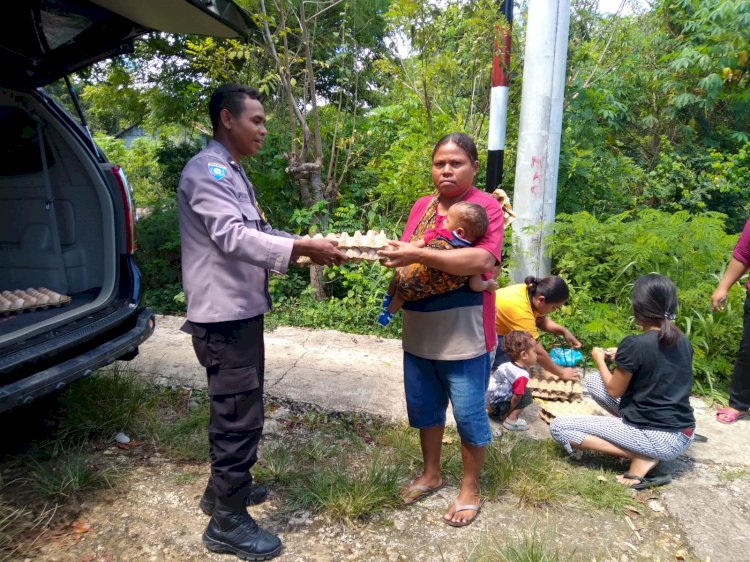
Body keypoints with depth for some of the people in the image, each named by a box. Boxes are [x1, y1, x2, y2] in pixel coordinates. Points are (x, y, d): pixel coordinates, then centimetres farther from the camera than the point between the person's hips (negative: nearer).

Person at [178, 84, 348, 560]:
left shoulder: (233, 173, 18)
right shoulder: (207, 170, -15)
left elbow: (258, 231, 16)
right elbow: (232, 236, -28)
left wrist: (309, 245, 4)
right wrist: (302, 248, -30)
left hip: (242, 310, 10)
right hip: (225, 315, -10)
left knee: (234, 408, 21)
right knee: (240, 414, -2)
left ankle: (223, 488, 39)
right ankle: (228, 522, 13)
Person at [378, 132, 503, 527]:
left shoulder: (487, 207, -9)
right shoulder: (421, 207, 10)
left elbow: (483, 259, -25)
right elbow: (406, 256, 6)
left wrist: (418, 255, -30)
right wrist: (388, 253, -18)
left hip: (463, 334, -6)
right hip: (419, 330, 6)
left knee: (468, 413, 8)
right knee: (423, 406, 18)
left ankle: (470, 489, 28)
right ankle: (431, 473, 39)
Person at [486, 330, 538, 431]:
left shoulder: (507, 365, 2)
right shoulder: (522, 375, -23)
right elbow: (516, 398, -20)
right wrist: (509, 414, -3)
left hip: (486, 397, 9)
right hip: (495, 404, -9)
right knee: (527, 394, -9)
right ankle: (511, 420, -9)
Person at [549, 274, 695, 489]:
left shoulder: (634, 344, -18)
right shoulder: (683, 341, 4)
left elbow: (614, 391, -6)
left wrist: (600, 360, 10)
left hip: (656, 440, -8)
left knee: (559, 428, -4)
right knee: (593, 380, 15)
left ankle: (641, 457, -9)